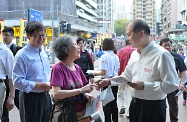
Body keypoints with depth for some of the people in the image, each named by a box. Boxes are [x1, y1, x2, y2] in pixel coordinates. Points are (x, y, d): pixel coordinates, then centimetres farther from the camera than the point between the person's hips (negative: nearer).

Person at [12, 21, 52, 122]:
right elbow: (17, 81, -19)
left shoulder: (43, 53, 9)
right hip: (31, 98, -7)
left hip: (46, 96, 7)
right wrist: (39, 85, -21)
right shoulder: (21, 55, -15)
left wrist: (50, 83, 2)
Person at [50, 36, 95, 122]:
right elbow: (56, 94, -23)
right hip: (65, 115, -6)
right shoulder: (58, 68, -13)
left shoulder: (77, 68, 5)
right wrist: (81, 90, -23)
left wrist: (86, 94, -6)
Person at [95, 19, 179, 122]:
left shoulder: (161, 54, -20)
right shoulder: (134, 53, 5)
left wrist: (144, 85, -21)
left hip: (153, 107, -7)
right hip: (135, 104, 7)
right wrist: (109, 81, 5)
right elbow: (127, 76, 16)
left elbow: (172, 84, -21)